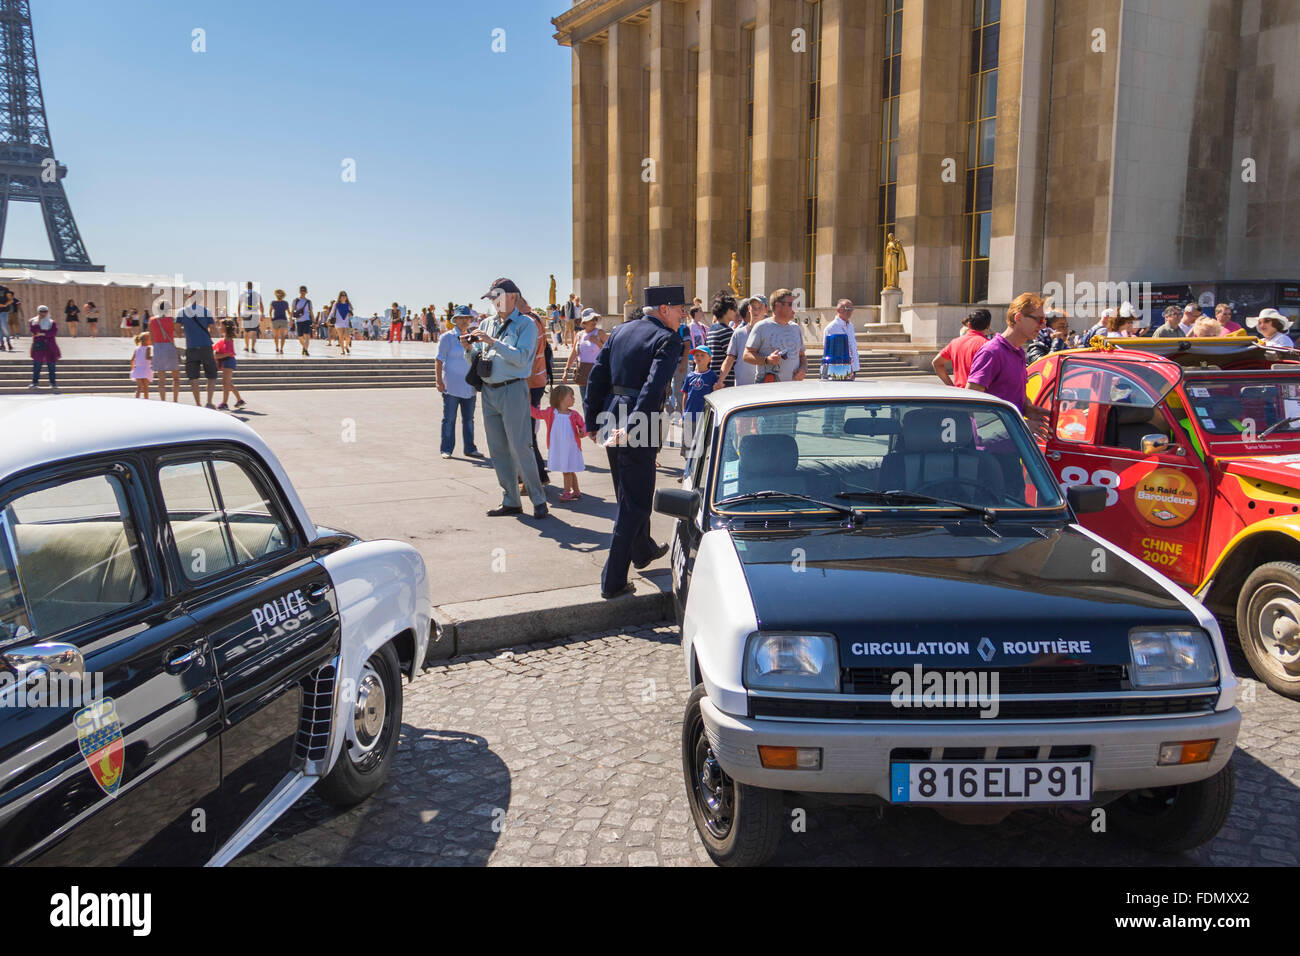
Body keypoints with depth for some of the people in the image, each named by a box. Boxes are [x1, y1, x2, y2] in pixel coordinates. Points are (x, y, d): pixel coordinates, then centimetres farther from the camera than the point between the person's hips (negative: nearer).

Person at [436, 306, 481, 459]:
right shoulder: (447, 337, -3)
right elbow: (439, 360, -6)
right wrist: (439, 381, -14)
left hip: (469, 387, 5)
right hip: (451, 386, -5)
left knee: (468, 418, 9)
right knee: (449, 418, -2)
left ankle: (469, 448, 16)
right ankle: (446, 449, 4)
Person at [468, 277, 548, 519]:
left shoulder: (525, 324, -2)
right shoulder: (487, 323, 14)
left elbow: (521, 357, -16)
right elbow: (475, 361, 17)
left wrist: (492, 342, -19)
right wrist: (469, 348, -4)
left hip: (513, 390, -6)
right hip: (489, 391, 6)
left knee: (520, 447, -8)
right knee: (498, 450, 7)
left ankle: (539, 501, 2)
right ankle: (510, 502, 15)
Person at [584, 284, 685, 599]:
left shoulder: (621, 330, 12)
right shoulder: (668, 340, -9)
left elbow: (597, 377, 11)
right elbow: (653, 387, -23)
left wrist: (593, 420, 15)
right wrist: (631, 428, -27)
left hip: (612, 416, 8)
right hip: (640, 420, -8)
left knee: (630, 494, 25)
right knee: (634, 502, 1)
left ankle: (643, 550, 47)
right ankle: (613, 580, 2)